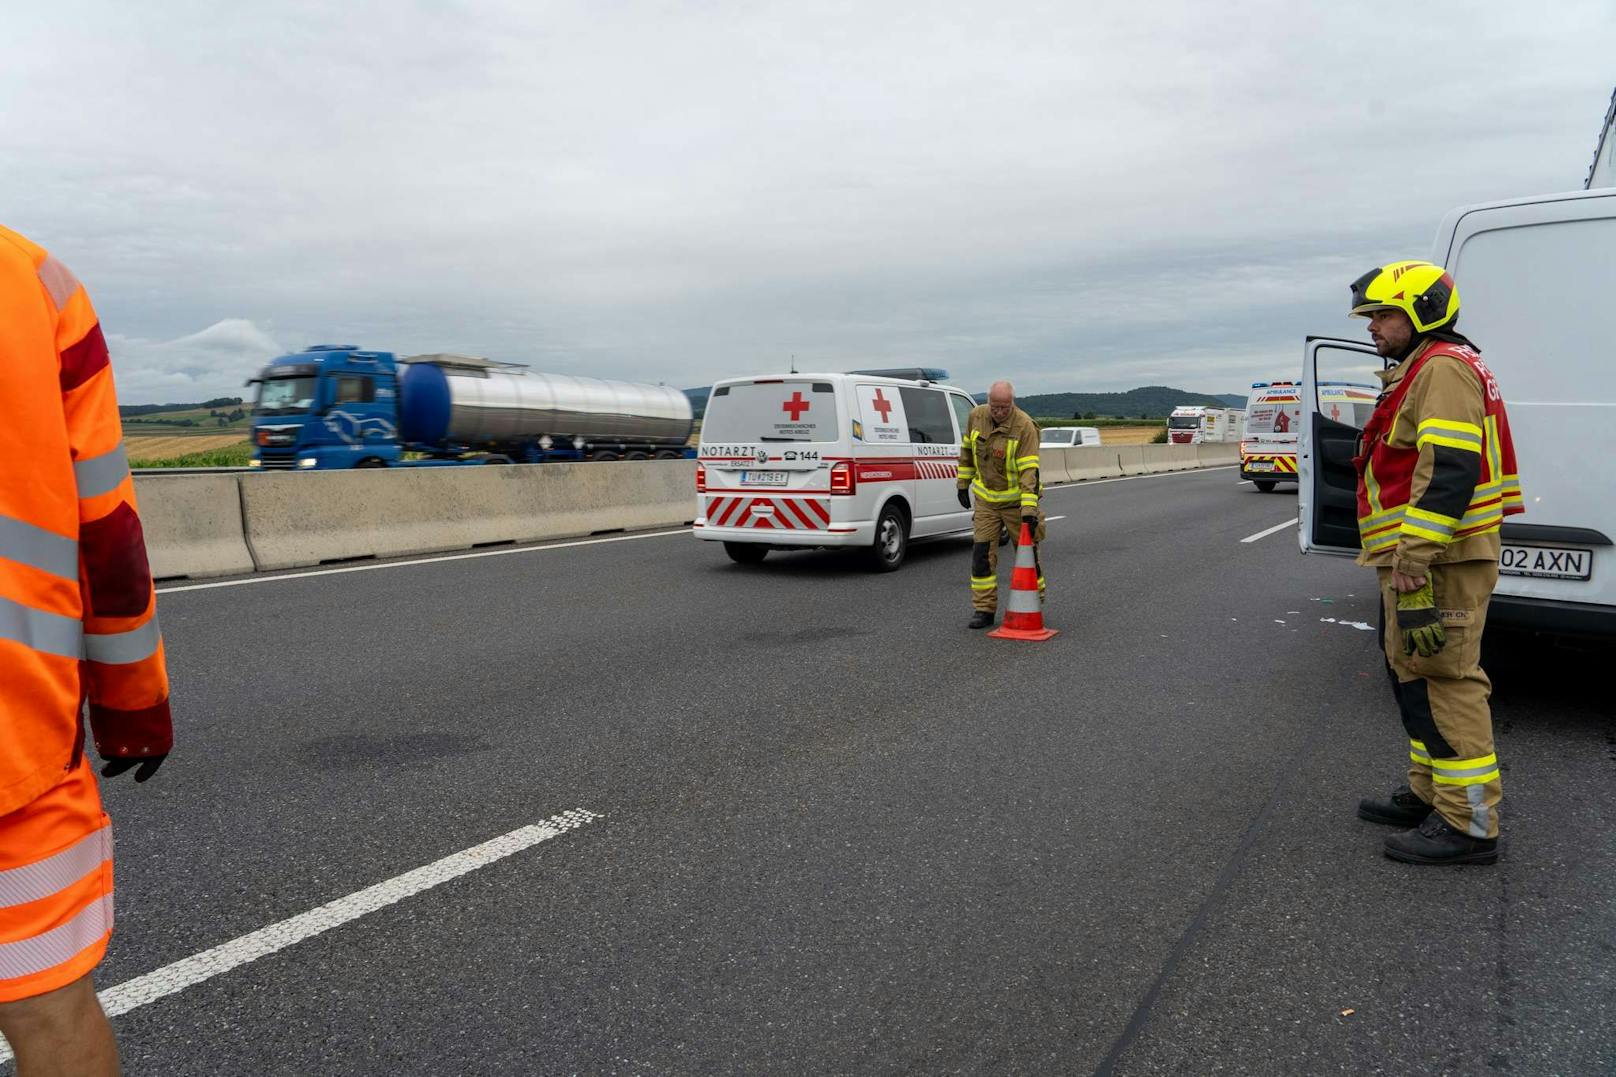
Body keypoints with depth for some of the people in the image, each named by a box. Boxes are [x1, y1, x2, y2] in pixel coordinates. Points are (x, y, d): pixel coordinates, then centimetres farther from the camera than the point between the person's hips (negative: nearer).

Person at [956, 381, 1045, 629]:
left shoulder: (1025, 426, -22)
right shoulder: (976, 416, -6)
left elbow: (1029, 470, -26)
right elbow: (967, 450, 11)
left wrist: (1029, 508, -31)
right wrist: (963, 484, 14)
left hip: (1016, 501, -4)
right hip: (985, 499, 4)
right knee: (982, 553, -1)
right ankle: (984, 609, 7)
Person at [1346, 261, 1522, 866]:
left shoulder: (1443, 368, -13)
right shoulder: (1419, 373, 22)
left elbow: (1448, 474, -24)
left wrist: (1413, 562, -27)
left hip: (1438, 560, -11)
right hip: (1418, 559, 11)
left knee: (1442, 681, -8)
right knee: (1417, 677, 18)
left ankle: (1468, 826, -2)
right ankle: (1430, 796, 29)